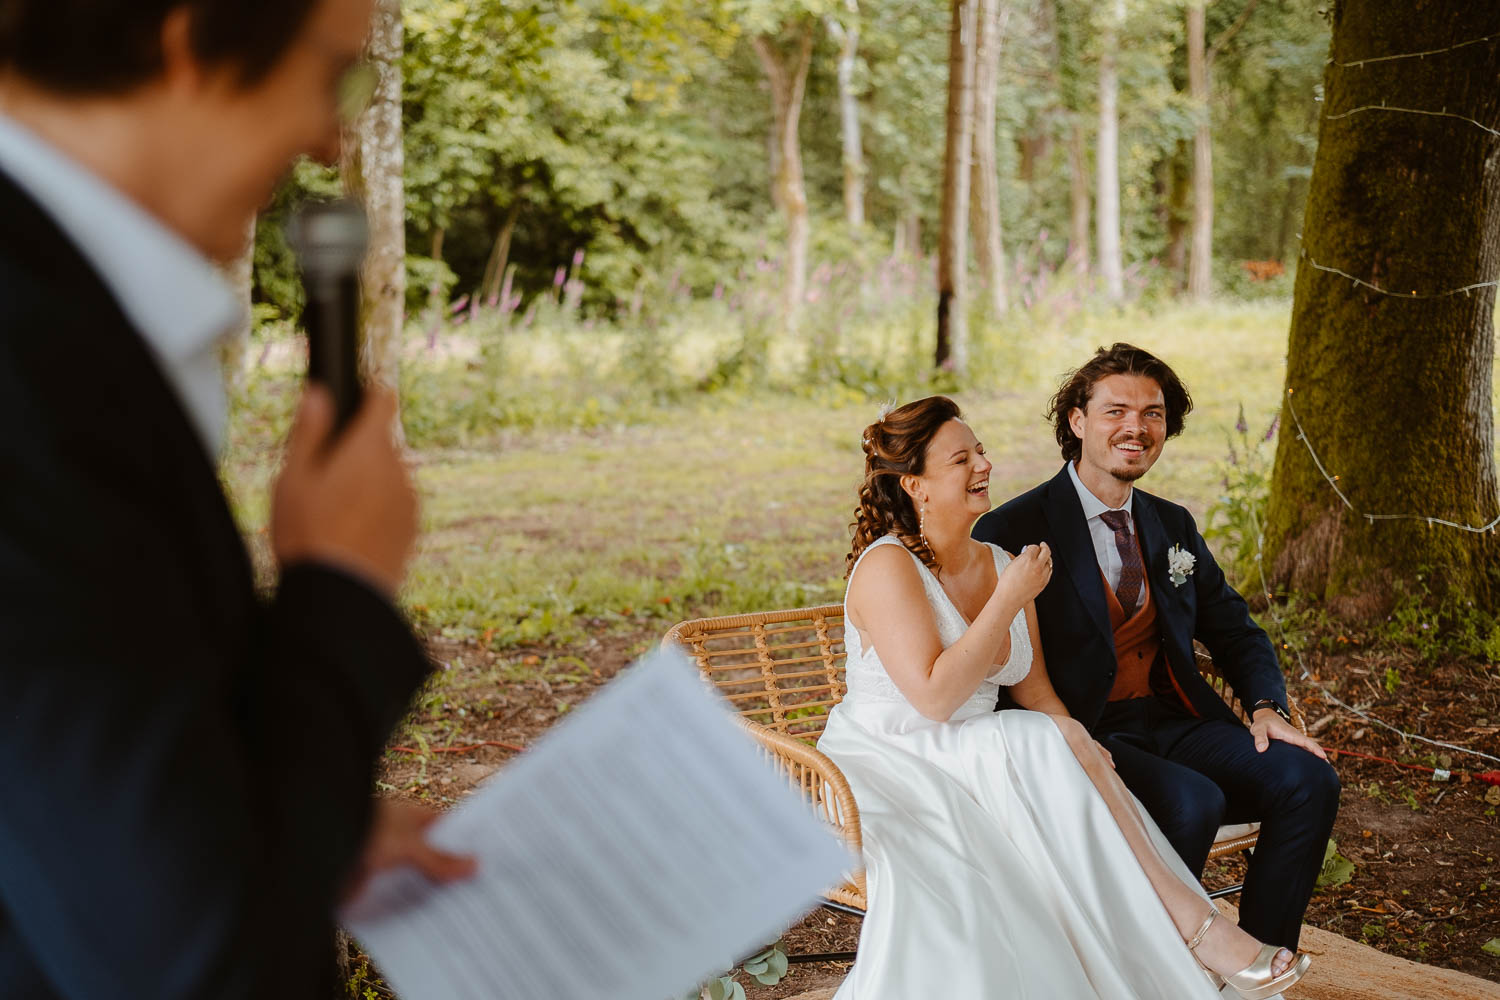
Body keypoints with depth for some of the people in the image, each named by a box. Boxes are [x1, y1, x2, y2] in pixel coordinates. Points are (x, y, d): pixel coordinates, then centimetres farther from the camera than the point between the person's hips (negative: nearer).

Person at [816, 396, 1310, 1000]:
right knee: (1050, 744, -29)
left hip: (979, 760, 6)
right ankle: (1191, 923, -26)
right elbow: (934, 697, -24)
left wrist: (1082, 755, -11)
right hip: (890, 765, -6)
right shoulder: (887, 565, -14)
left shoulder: (1000, 565, 10)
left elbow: (1035, 692, 10)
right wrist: (1010, 599, -20)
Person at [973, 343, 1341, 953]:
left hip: (1172, 721, 7)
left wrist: (1265, 705, 0)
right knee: (1193, 802, -32)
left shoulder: (1173, 527, 16)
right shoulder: (1015, 532, -7)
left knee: (1307, 781, -14)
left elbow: (1234, 631, 21)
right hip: (1086, 736, -6)